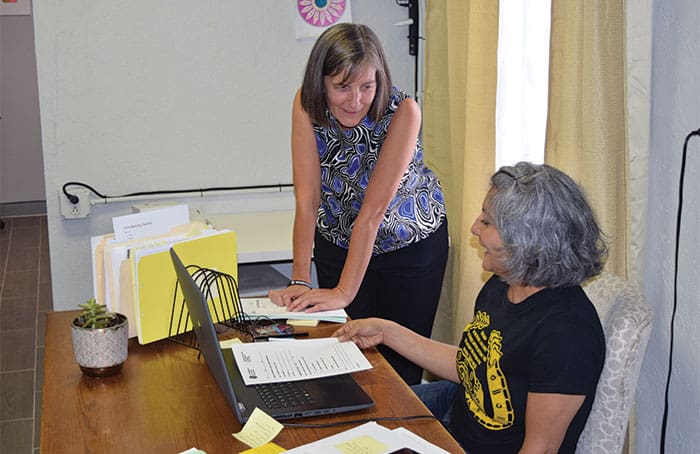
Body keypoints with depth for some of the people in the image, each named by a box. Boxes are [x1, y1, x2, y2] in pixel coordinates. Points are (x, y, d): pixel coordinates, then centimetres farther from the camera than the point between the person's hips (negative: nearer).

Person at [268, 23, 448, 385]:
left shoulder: (403, 111, -28)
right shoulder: (306, 104, -21)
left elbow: (374, 209, -31)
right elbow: (307, 199, -23)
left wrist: (344, 291, -34)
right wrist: (300, 281, -30)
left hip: (412, 243, -2)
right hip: (339, 243, 2)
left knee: (401, 358, 6)